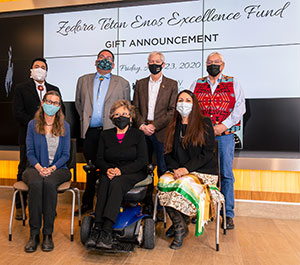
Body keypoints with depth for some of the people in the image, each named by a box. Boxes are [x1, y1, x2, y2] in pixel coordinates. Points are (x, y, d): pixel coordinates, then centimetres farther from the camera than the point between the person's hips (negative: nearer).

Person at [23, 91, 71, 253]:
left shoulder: (64, 126, 6)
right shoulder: (33, 124, 7)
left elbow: (65, 154, 3)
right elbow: (30, 152, 3)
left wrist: (52, 168, -14)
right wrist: (39, 167, -15)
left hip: (58, 168, 0)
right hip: (36, 168, 1)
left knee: (49, 183, -34)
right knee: (35, 184, -33)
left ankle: (48, 234, -24)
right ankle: (34, 234, -23)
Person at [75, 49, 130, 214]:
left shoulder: (122, 83, 10)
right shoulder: (83, 80, 16)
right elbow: (78, 103, 23)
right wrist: (85, 119, 12)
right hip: (90, 132, 2)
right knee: (91, 169, 9)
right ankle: (87, 204, 22)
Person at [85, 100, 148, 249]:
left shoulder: (138, 135, 5)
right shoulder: (105, 135, 14)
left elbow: (142, 160, -6)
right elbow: (99, 159, 7)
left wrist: (121, 170, -20)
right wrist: (108, 169, -16)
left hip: (133, 173, -2)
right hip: (109, 173, 3)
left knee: (116, 183, -34)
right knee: (104, 182, -31)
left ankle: (107, 230, -41)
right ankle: (97, 227, -37)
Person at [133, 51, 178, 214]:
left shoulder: (172, 84, 6)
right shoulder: (140, 84, 15)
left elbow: (172, 110, -3)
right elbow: (135, 108, 10)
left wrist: (154, 125, -11)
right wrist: (142, 125, -7)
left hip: (161, 132, -3)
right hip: (142, 131, 3)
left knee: (163, 169, -1)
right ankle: (148, 202, 18)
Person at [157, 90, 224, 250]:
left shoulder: (204, 124, 3)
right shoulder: (173, 126, 16)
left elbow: (207, 153, -5)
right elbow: (167, 153, 11)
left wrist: (187, 168, -16)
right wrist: (176, 168, -9)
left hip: (202, 171, -3)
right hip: (177, 170, 4)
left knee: (183, 184, -32)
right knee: (163, 182, -27)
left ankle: (178, 224, -5)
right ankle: (180, 226, -12)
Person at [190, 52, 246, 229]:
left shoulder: (233, 83, 9)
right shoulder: (197, 85, 13)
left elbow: (240, 107, -1)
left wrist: (224, 125, -12)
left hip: (224, 136, -2)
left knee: (226, 174, 1)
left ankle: (228, 214, 12)